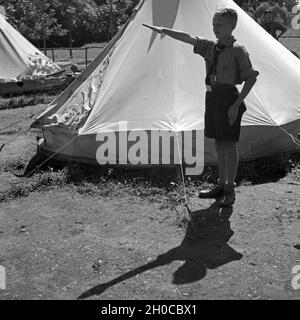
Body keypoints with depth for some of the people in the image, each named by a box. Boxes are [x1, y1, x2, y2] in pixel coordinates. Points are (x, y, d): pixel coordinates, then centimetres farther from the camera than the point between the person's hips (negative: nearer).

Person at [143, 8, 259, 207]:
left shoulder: (238, 50, -8)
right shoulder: (210, 47, 10)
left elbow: (251, 78, -9)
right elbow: (188, 38, 5)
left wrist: (237, 104, -15)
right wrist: (163, 30, -4)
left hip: (228, 98, -7)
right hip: (212, 98, 7)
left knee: (229, 144, -2)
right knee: (219, 143, 13)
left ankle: (230, 190, 9)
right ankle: (221, 185, 24)